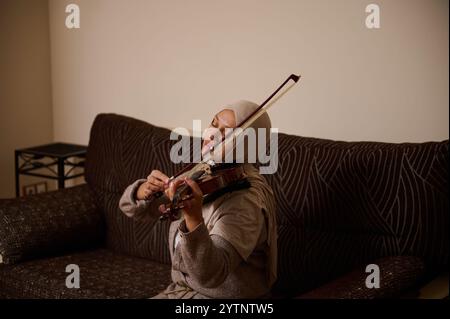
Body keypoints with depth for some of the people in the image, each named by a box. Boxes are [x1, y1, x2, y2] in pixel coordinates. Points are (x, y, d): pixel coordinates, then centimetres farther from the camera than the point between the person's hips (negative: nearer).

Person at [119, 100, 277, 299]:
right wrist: (145, 190, -18)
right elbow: (131, 208, 3)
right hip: (180, 289, 6)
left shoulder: (246, 200, -21)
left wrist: (194, 217, -46)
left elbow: (210, 275, -31)